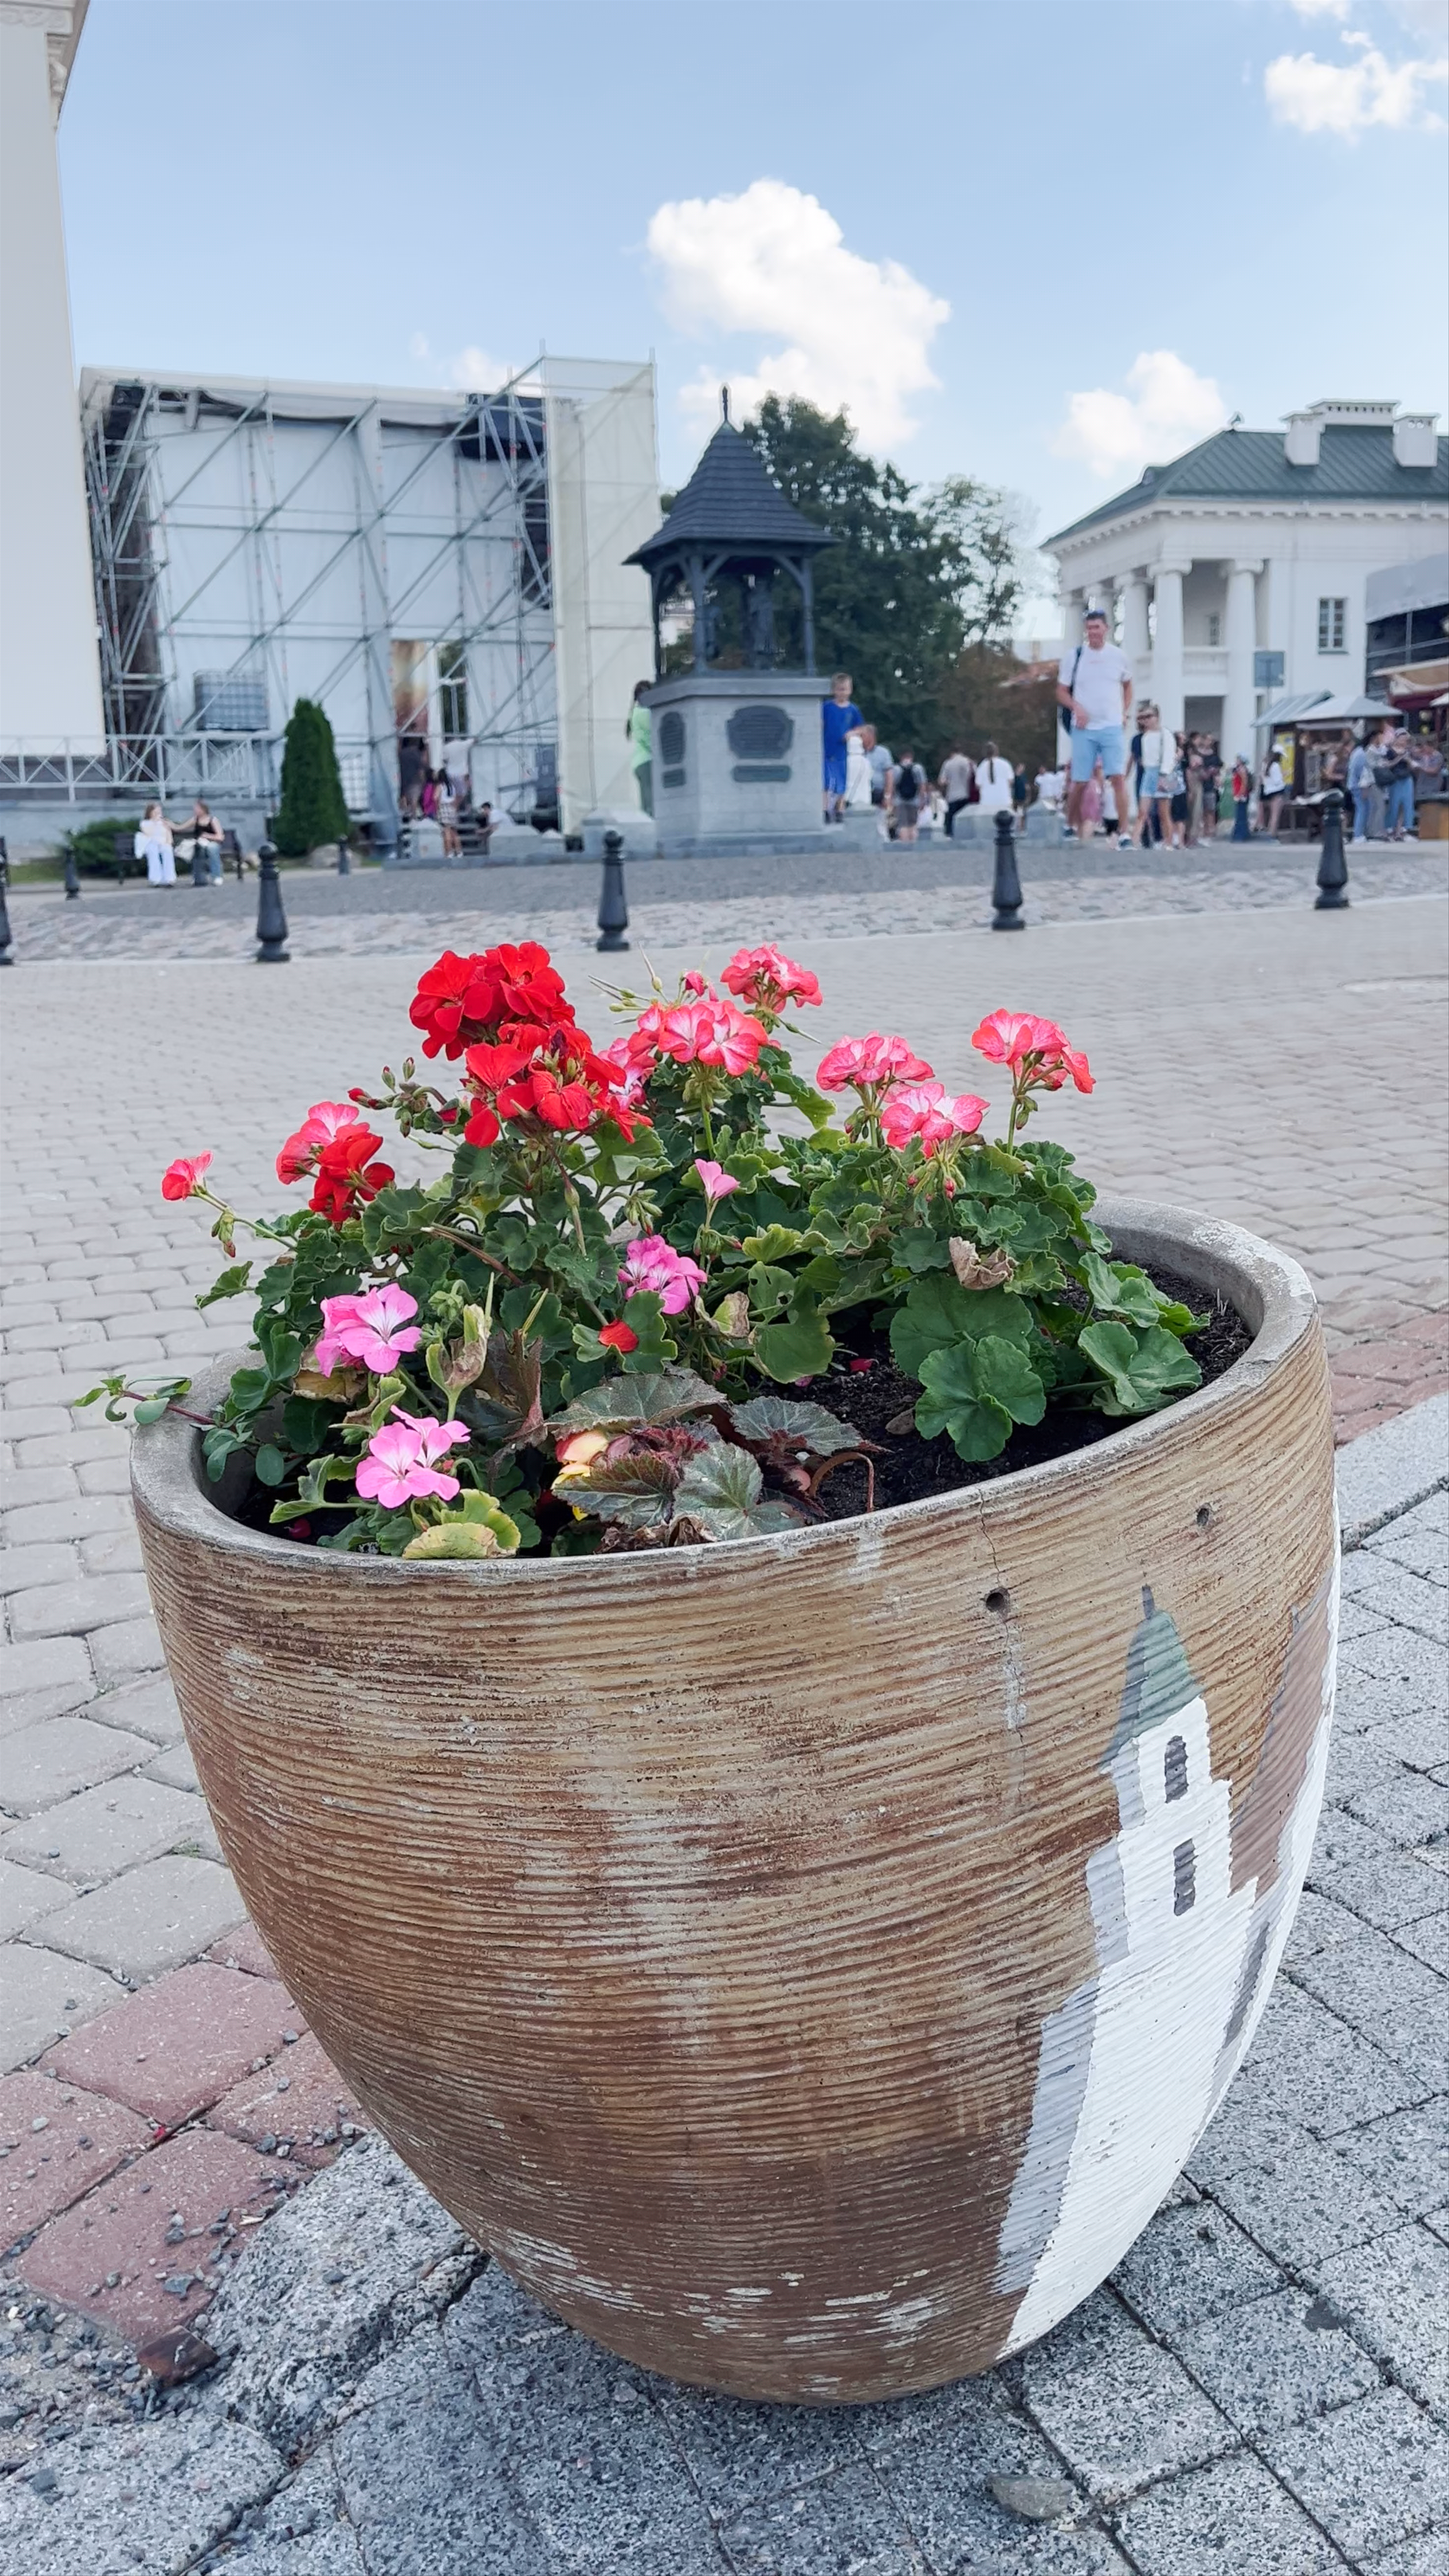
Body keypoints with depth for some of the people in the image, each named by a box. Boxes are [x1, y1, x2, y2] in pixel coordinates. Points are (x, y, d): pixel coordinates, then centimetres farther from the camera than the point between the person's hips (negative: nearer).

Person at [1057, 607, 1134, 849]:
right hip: (1084, 729, 0)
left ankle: (1124, 834, -12)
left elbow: (1128, 685, 21)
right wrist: (1076, 707, -11)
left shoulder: (1119, 656, 6)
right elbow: (1062, 692, 7)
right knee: (1079, 783, 1)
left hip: (1113, 727, 0)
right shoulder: (1074, 656, 2)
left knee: (1119, 778, -11)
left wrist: (1125, 713, 7)